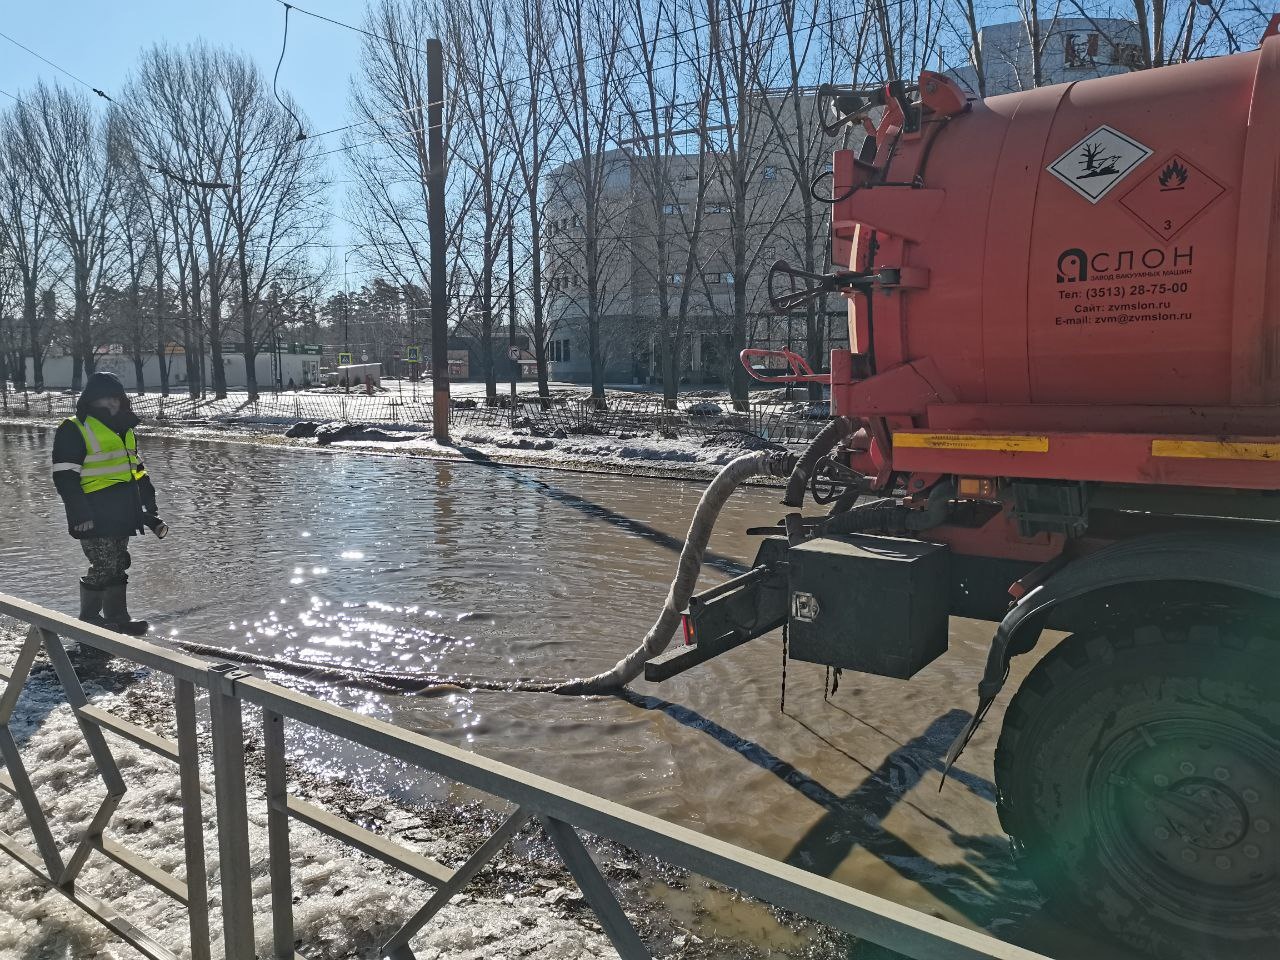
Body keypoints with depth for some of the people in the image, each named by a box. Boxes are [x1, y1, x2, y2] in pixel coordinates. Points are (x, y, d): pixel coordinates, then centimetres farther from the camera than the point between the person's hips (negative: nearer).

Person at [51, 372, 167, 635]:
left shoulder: (124, 429, 17)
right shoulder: (74, 430, -8)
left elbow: (138, 470, 23)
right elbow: (65, 477, -13)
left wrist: (149, 508, 18)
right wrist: (80, 514, -18)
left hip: (122, 514, 8)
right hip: (96, 517, -8)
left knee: (118, 565, 13)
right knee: (104, 568, -6)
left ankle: (117, 617, 22)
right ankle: (88, 620, 10)